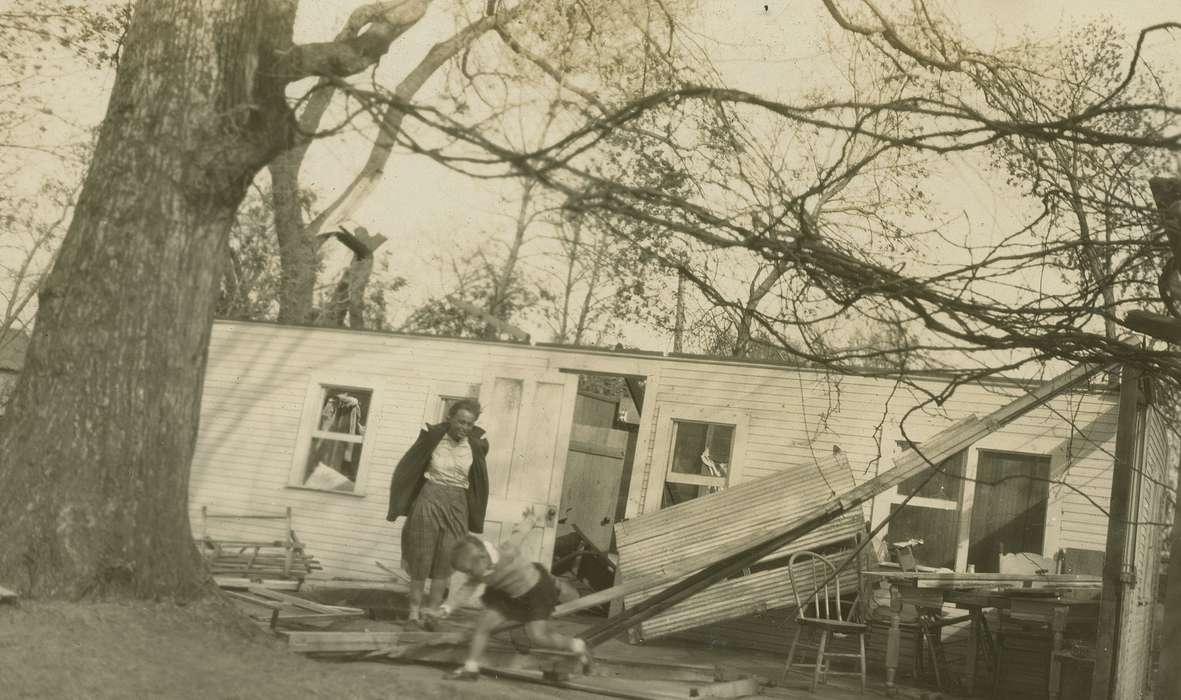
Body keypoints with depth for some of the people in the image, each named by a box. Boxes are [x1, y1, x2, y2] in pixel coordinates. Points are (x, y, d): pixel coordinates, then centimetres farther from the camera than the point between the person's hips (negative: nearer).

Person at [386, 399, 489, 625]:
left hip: (457, 506, 2)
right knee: (421, 555, 3)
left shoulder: (477, 446, -1)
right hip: (429, 501, -2)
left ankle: (433, 610, 6)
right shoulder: (433, 437, -7)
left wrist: (475, 519, 13)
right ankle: (415, 608, 11)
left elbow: (479, 484, 12)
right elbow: (407, 468, -2)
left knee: (446, 560, -1)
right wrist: (398, 505, -2)